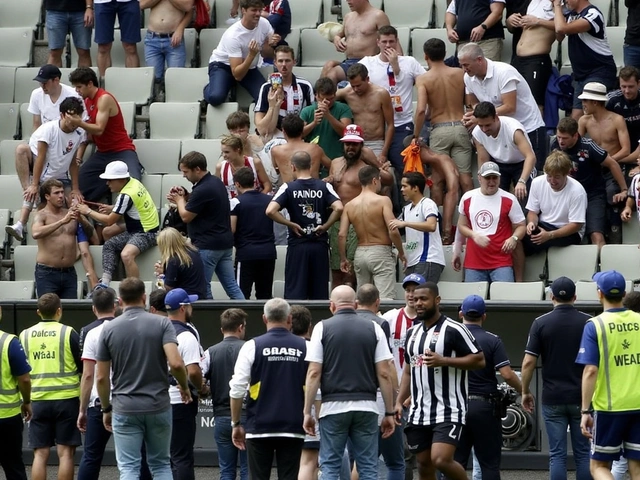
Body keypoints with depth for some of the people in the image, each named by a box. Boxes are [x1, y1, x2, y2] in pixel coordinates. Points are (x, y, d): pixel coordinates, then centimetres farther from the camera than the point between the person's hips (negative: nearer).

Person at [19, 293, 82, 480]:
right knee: (65, 453, 1)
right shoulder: (68, 333, -6)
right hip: (66, 399, -2)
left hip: (38, 400, 2)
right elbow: (83, 367, 0)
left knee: (40, 454, 5)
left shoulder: (25, 335, 3)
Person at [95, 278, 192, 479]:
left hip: (125, 409, 0)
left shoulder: (109, 329, -1)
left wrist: (106, 409, 15)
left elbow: (101, 377, 1)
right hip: (158, 406, 1)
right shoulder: (161, 324, -4)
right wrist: (184, 387, 3)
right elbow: (176, 363, -17)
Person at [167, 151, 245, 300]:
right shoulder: (216, 182, 10)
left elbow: (186, 216, -13)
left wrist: (180, 200, 4)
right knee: (231, 286, 7)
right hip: (225, 243, 9)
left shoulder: (202, 190, -21)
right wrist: (185, 197, 8)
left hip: (207, 247, -9)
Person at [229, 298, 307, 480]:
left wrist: (236, 424, 6)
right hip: (293, 429, 1)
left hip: (259, 428, -1)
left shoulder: (252, 346, -3)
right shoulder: (304, 347, 1)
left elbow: (237, 389, -4)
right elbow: (315, 390, 3)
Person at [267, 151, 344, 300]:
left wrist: (291, 224, -7)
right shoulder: (324, 186, 0)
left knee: (295, 292, 1)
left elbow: (270, 211, -17)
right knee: (320, 292, 8)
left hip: (297, 244, -2)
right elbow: (338, 208, -15)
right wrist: (325, 226, -3)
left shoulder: (288, 188, -4)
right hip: (320, 244, 2)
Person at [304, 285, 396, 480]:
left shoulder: (323, 328, 1)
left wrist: (307, 412, 0)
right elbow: (384, 374, 1)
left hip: (333, 406, -2)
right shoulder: (373, 328, 5)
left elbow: (314, 373, -4)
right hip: (366, 407, 2)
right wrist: (389, 413, 6)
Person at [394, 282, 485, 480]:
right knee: (424, 464, 9)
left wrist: (444, 361, -20)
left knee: (441, 460, -18)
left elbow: (479, 360, -11)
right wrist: (399, 401, 10)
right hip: (418, 412, 7)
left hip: (448, 411, -7)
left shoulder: (454, 330, -9)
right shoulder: (412, 333, 13)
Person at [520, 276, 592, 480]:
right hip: (581, 397, 1)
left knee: (557, 455, 1)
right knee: (583, 453, 7)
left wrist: (525, 392, 6)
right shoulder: (588, 323, -1)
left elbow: (528, 362, -6)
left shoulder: (541, 323, -4)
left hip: (553, 398, -1)